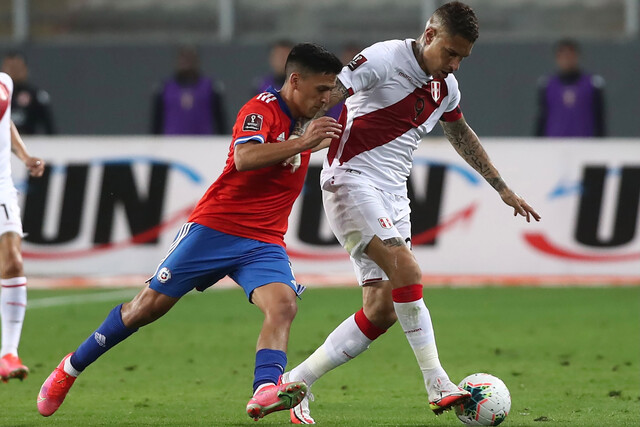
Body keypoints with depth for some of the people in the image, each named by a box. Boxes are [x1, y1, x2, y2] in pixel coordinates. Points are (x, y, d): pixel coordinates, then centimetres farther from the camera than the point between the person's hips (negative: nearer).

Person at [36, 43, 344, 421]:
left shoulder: (302, 122, 13)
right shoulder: (261, 109, -11)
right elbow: (244, 158, -32)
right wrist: (304, 142, -32)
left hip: (264, 243, 6)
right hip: (215, 228, -6)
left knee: (283, 304, -24)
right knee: (150, 305, 0)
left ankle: (266, 391, -42)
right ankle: (71, 368, 18)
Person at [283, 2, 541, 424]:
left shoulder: (446, 86, 11)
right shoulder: (383, 60, -12)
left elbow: (462, 135, 29)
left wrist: (503, 188, 32)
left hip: (393, 195, 8)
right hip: (352, 180, -8)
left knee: (381, 311, -1)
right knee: (406, 270, -24)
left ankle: (297, 382, 8)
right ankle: (438, 384, -22)